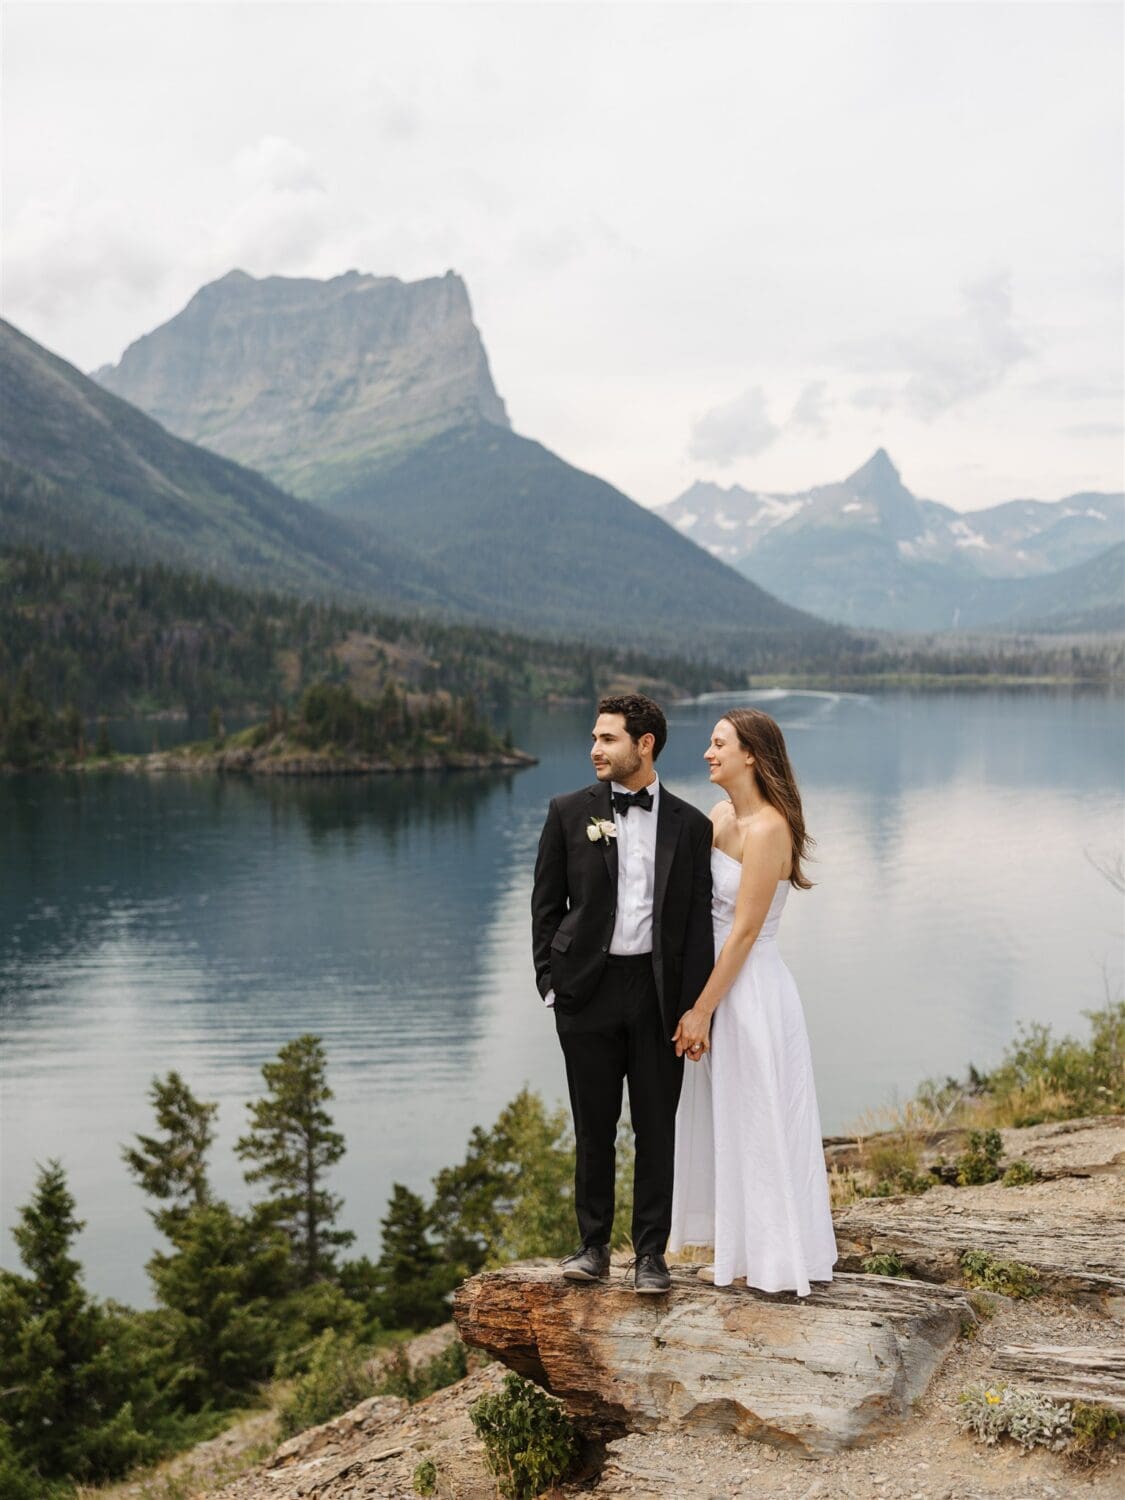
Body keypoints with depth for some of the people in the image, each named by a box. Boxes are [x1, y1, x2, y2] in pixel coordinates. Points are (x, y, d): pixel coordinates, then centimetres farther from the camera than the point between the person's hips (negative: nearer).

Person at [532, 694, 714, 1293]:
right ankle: (593, 1245, 22)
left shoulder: (689, 825, 3)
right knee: (594, 1126, 8)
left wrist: (694, 1008, -4)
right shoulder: (569, 812, 3)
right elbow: (547, 905, 6)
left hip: (658, 992, 0)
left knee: (656, 1127, 6)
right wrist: (551, 981, -2)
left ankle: (650, 1252, 18)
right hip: (588, 990, 0)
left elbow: (698, 922, 3)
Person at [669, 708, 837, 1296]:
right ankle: (743, 1253, 29)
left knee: (757, 1125, 3)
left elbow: (744, 931, -20)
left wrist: (701, 1012, -17)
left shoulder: (766, 829, -19)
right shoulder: (719, 816, 7)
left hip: (751, 993, -9)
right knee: (726, 1124, 16)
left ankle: (775, 1260, 17)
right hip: (722, 986, 9)